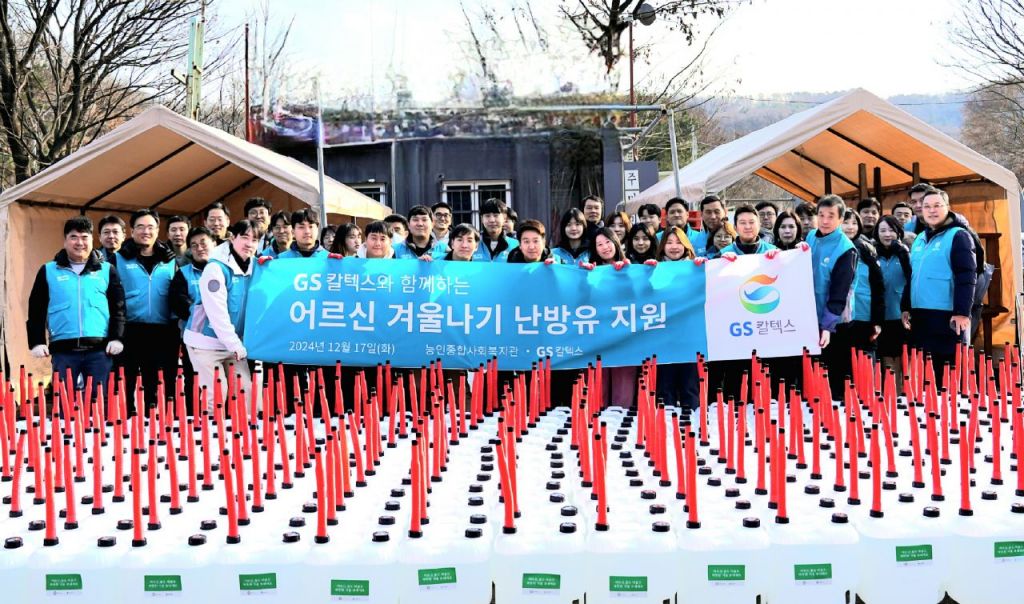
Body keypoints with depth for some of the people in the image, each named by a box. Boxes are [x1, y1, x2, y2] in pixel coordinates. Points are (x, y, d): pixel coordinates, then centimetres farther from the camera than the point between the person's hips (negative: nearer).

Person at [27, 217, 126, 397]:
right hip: (63, 350, 0)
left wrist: (116, 337, -4)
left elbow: (118, 307, 7)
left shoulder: (107, 270, 10)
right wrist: (37, 341, -1)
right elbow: (36, 310, 9)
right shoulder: (48, 271, 9)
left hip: (99, 349, 0)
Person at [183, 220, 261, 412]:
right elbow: (217, 311, -20)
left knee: (246, 391, 2)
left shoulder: (251, 268, 6)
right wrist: (234, 344, -18)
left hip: (234, 343, 6)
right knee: (215, 395, -7)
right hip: (207, 342, -6)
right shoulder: (216, 268, -15)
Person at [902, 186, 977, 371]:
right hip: (920, 316, 7)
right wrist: (906, 307, 17)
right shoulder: (920, 239, 17)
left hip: (947, 317, -7)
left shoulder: (958, 236, -5)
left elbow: (966, 277, -13)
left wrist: (962, 312, -20)